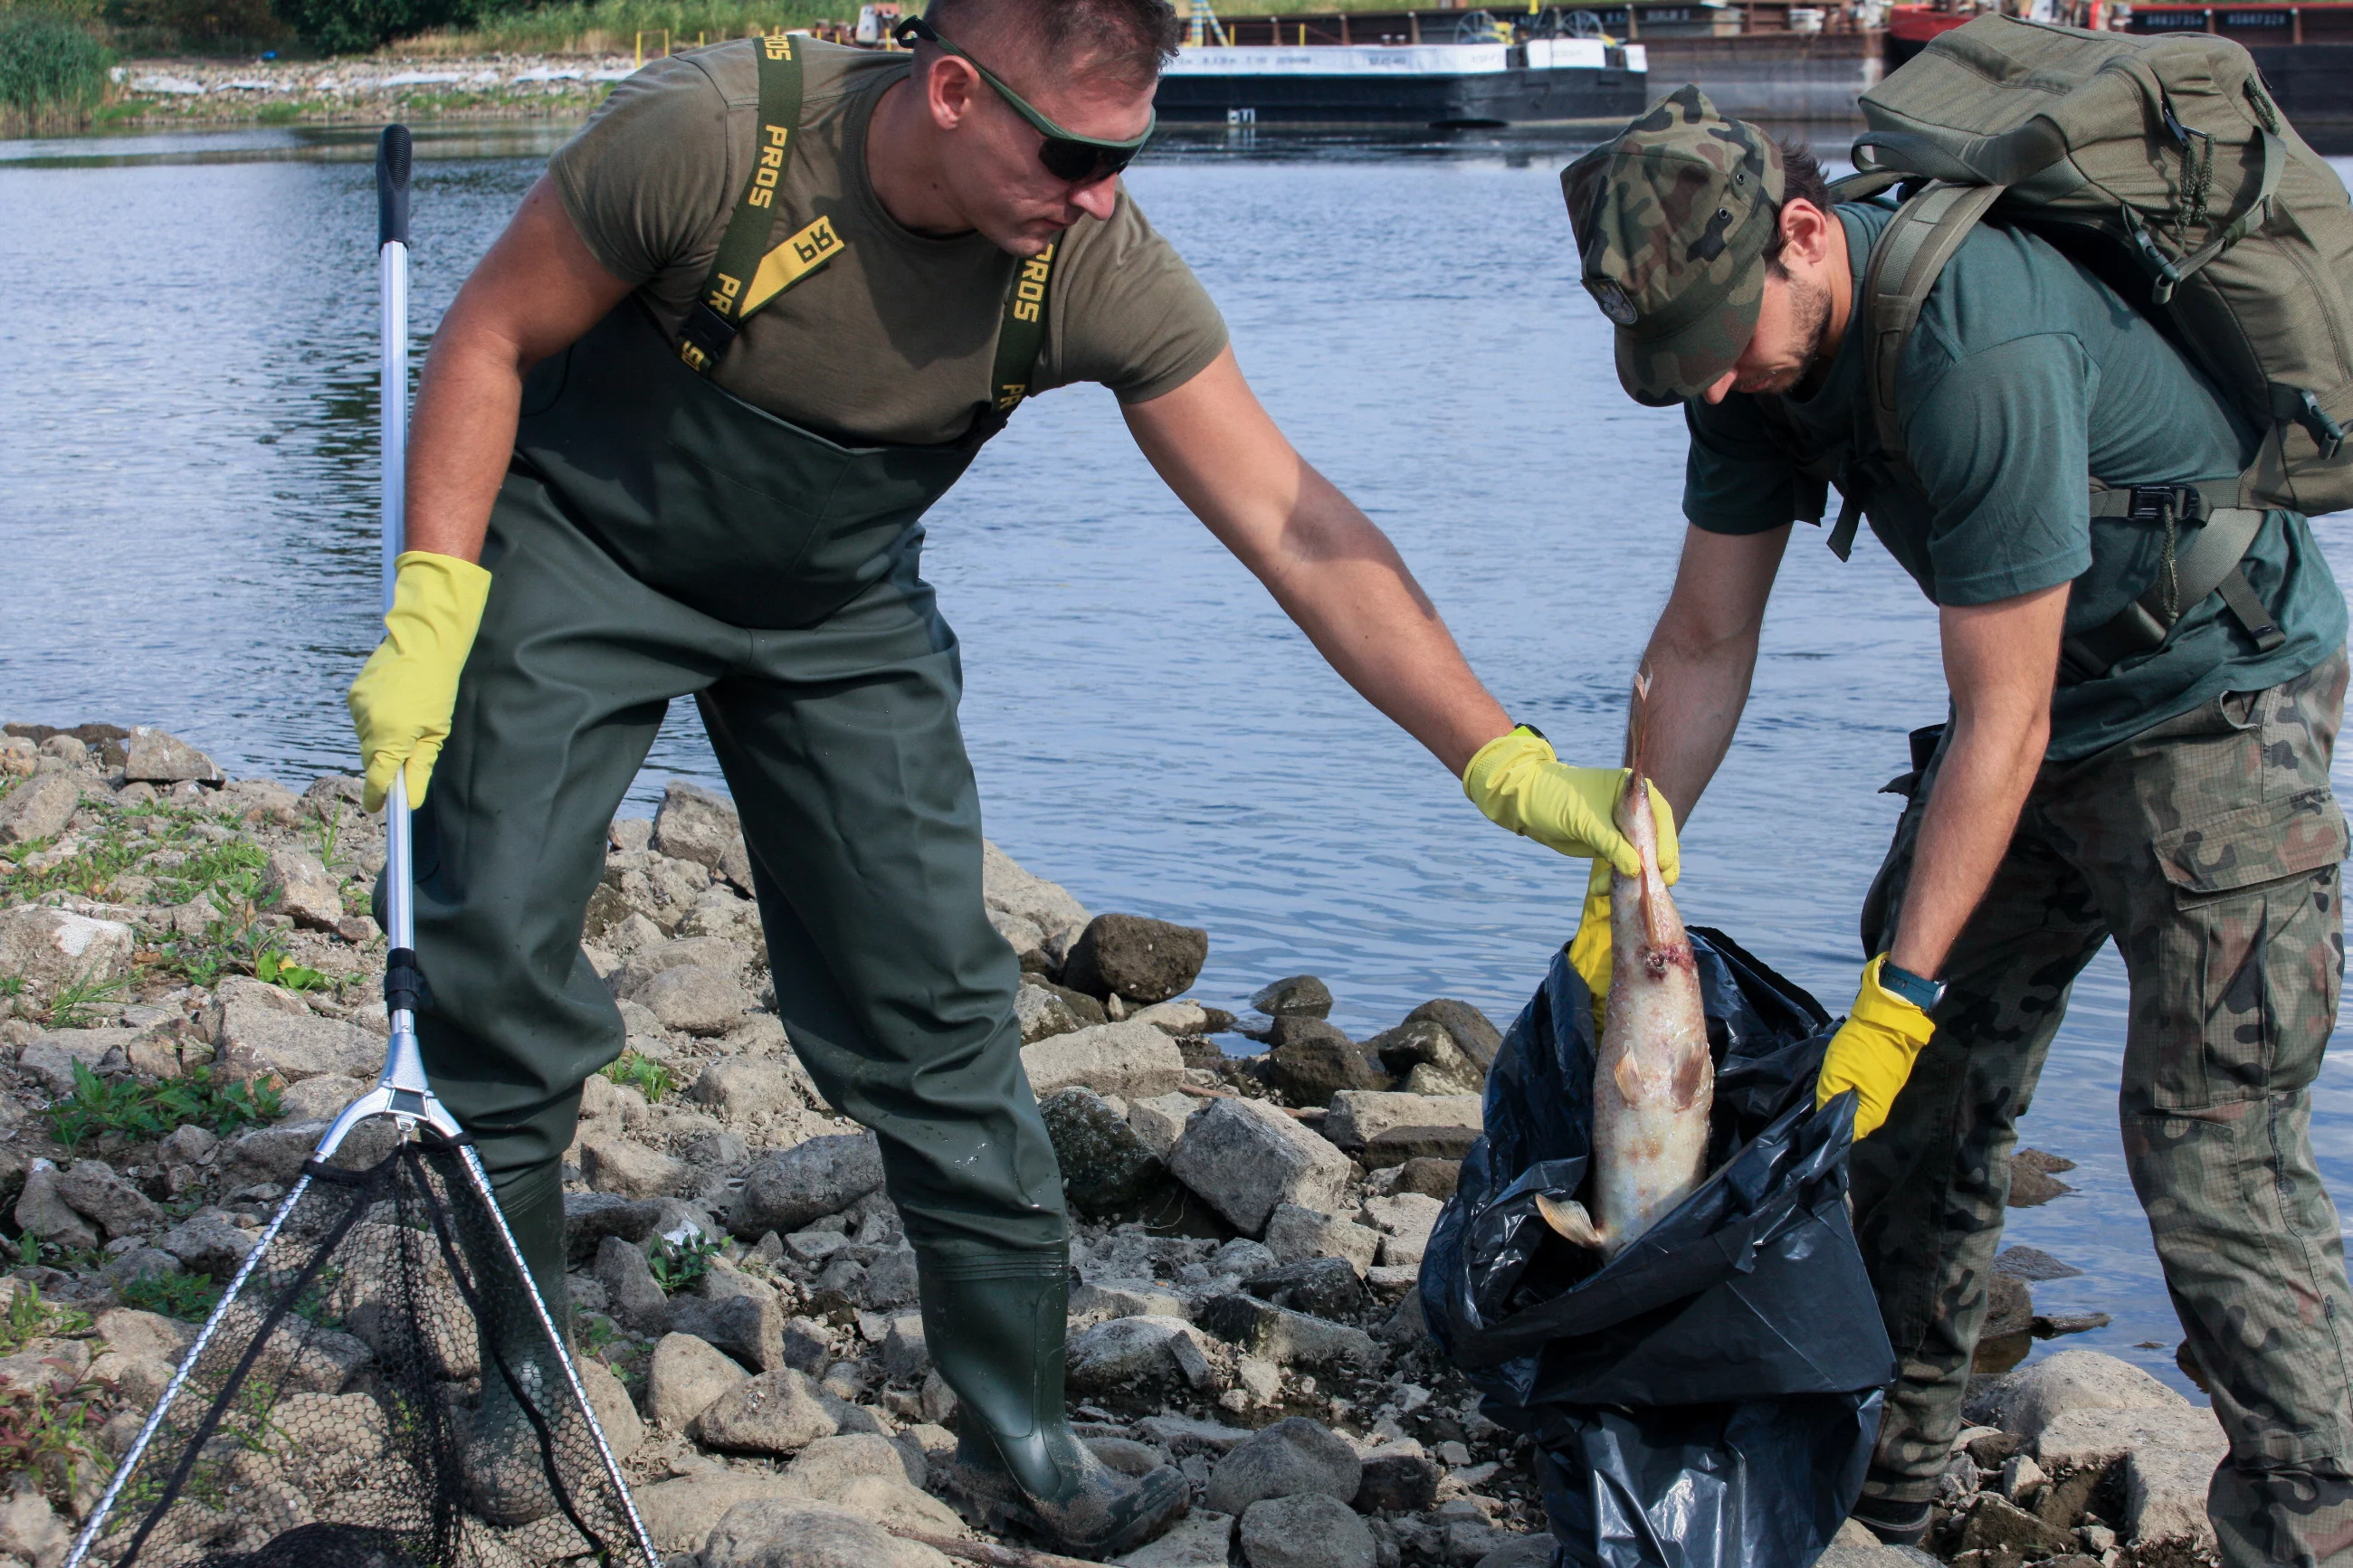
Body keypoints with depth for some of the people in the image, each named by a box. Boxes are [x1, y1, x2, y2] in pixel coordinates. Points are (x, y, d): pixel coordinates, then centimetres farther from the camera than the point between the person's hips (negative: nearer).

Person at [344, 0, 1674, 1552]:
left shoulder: (1101, 270, -25)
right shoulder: (711, 135, -33)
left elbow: (1299, 529, -24)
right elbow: (491, 338, -16)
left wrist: (1508, 762, -30)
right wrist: (431, 612, -21)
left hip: (837, 606, 2)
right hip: (582, 552, -2)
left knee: (932, 997, -3)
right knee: (491, 943, -8)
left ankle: (1019, 1436, 9)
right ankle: (523, 1377, 13)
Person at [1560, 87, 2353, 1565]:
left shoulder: (1985, 350, -34)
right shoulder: (1759, 338, -7)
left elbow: (2003, 723, -29)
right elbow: (1705, 641, 2)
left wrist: (1902, 996, -25)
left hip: (2221, 707, -8)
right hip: (2046, 704, 8)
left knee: (2211, 1143, -14)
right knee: (1921, 1104, 10)